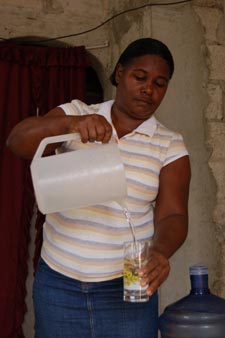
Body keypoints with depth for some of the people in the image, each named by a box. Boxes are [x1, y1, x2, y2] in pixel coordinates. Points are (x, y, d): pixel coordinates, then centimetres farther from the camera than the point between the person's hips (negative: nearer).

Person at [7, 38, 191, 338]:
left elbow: (172, 215, -7)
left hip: (127, 287, 0)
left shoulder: (170, 145, 0)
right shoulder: (75, 114, 0)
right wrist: (70, 123, -32)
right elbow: (17, 142, -14)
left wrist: (161, 251, -29)